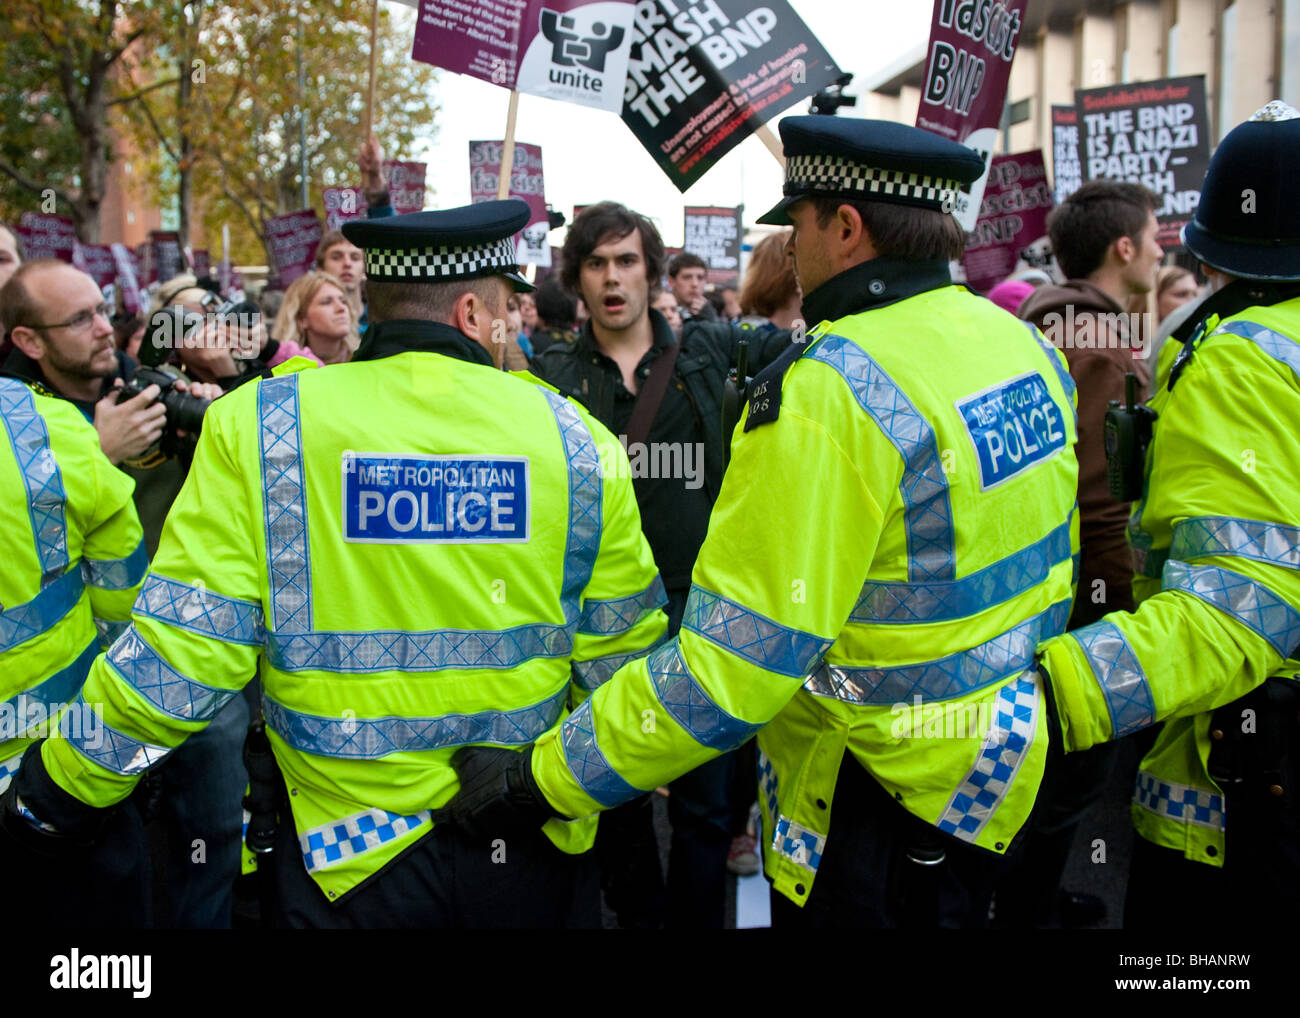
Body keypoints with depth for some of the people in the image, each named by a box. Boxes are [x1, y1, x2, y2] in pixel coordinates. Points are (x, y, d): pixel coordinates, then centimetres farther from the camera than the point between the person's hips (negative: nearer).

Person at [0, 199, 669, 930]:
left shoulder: (256, 426, -10)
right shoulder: (574, 437, -6)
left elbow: (180, 657, -12)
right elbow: (623, 667, -4)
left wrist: (59, 791, 1)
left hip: (348, 863, -1)